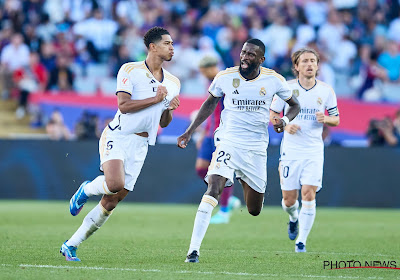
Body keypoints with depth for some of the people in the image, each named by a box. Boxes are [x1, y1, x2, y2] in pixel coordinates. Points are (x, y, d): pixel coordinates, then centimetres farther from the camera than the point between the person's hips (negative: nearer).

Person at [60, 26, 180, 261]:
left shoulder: (173, 82, 14)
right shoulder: (130, 70, -4)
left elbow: (163, 123, 19)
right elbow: (124, 105, -13)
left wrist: (170, 109, -2)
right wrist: (156, 99, -15)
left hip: (140, 145, 5)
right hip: (118, 136, -5)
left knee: (112, 202, -1)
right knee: (115, 183, -30)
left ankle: (71, 245, 7)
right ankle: (86, 190, 5)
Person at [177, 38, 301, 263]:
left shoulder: (273, 80, -4)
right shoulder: (225, 77, -3)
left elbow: (295, 105, 10)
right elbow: (211, 103, 14)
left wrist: (285, 120, -12)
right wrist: (190, 132, 10)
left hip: (257, 148, 1)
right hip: (228, 141, -1)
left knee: (255, 210, 8)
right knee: (213, 190, -25)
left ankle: (245, 182, 46)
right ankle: (194, 250, -26)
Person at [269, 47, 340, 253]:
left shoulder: (326, 91, 2)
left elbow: (336, 119, 11)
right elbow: (273, 115, 6)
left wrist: (325, 119, -12)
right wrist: (285, 125, -14)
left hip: (314, 151, 0)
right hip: (290, 150, 0)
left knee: (308, 195, -13)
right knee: (289, 199, 2)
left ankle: (301, 241, -3)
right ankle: (293, 218, 39)